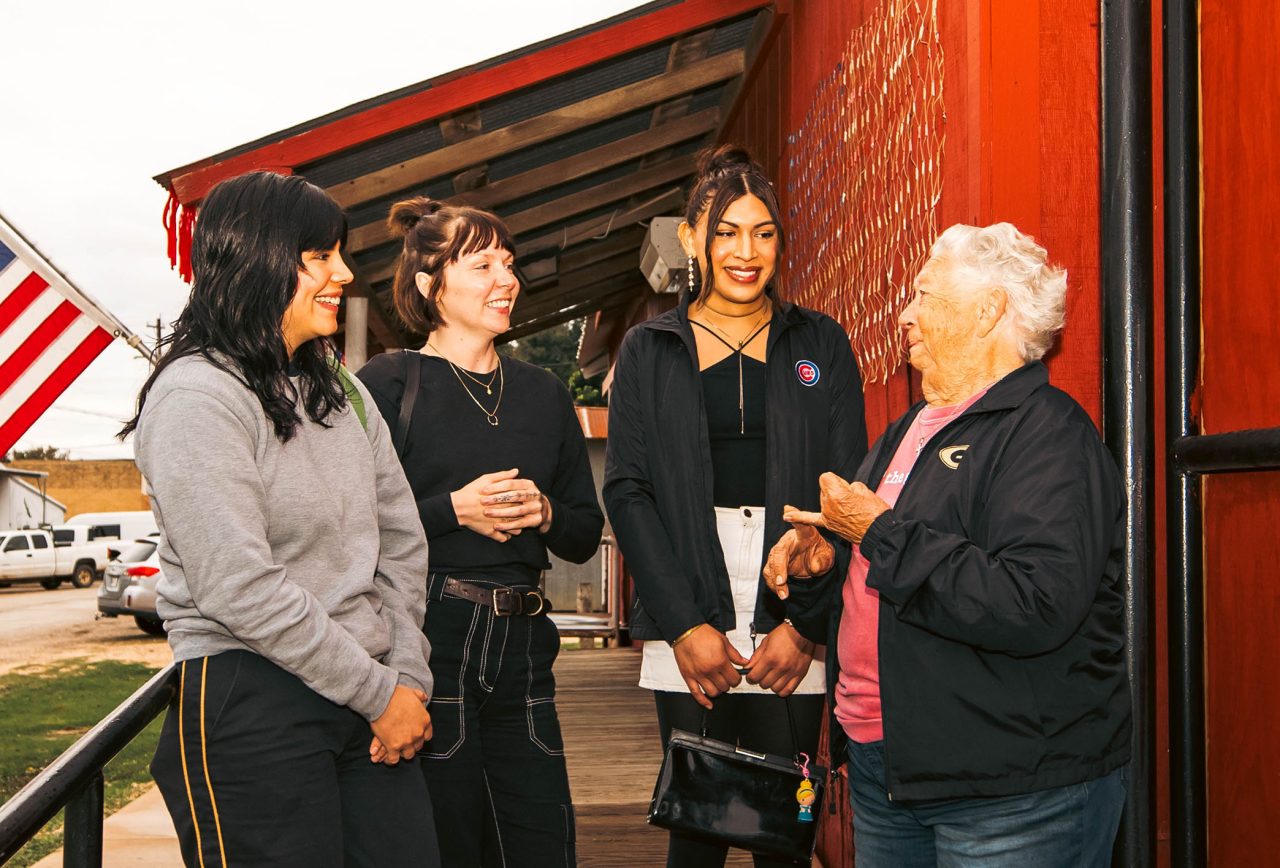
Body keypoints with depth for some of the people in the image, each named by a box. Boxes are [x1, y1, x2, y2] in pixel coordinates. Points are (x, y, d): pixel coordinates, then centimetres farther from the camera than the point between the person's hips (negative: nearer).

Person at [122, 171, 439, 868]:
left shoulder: (342, 392, 14)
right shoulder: (197, 396, -11)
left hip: (369, 698, 7)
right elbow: (239, 588, -18)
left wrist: (409, 677, 0)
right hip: (247, 700, -7)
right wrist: (380, 694, -13)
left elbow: (401, 542, 13)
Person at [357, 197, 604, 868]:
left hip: (521, 646, 5)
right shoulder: (387, 383, -1)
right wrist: (454, 510, -15)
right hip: (424, 644, -5)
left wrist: (545, 513, -4)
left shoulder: (544, 394, 15)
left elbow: (586, 535, 17)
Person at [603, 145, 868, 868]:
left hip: (791, 629, 0)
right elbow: (627, 489, 2)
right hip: (687, 626, 0)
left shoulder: (819, 345, 9)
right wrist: (683, 623, -8)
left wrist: (805, 624, -6)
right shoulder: (650, 350, 9)